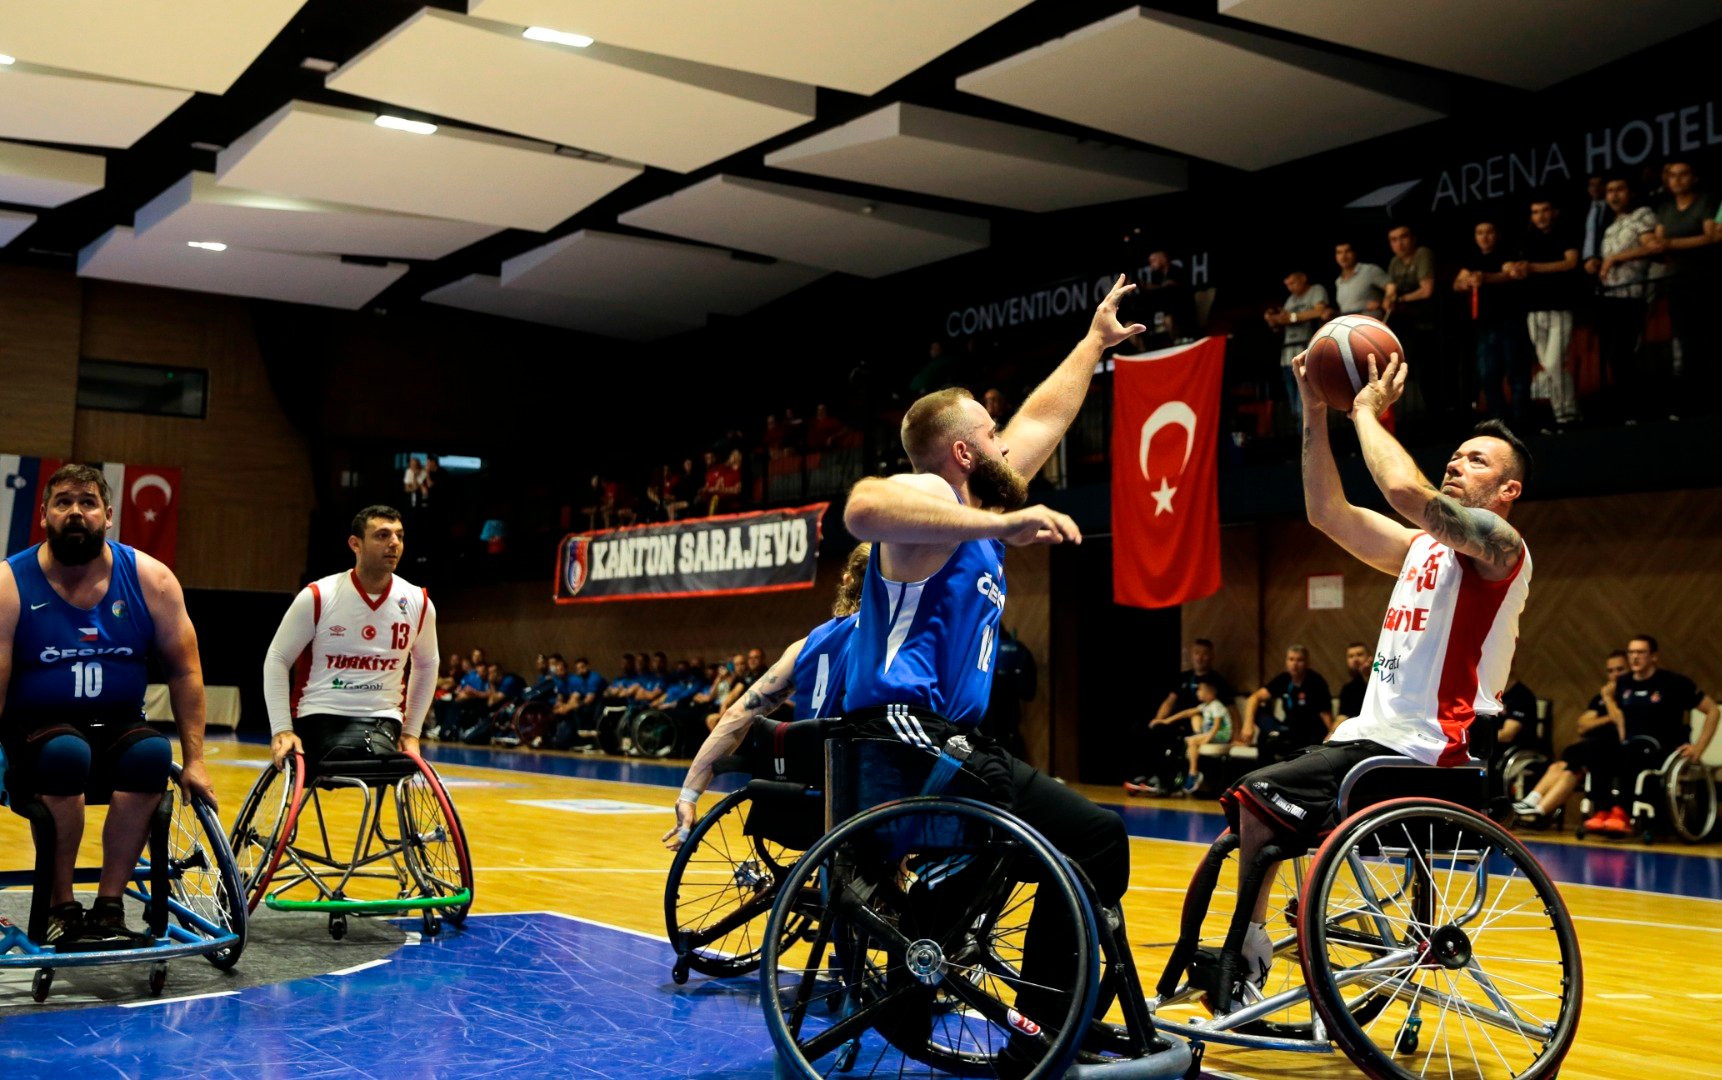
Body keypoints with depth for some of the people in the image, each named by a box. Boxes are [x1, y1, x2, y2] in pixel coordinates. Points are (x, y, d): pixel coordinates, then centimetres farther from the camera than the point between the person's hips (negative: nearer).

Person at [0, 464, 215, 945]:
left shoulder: (150, 578, -1)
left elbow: (185, 671, 4)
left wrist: (194, 760, -1)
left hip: (117, 728, 2)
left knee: (154, 753, -31)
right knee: (67, 753, -36)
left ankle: (109, 905, -20)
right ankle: (60, 907, -19)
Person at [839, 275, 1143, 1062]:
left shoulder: (973, 502, 17)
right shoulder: (933, 495, -10)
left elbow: (1043, 420, 31)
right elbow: (863, 508, -35)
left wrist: (1096, 340, 39)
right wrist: (999, 525, -39)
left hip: (939, 736, 11)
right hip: (907, 736, -11)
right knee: (1097, 842, -17)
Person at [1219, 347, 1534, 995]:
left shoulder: (1499, 545, -8)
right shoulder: (1422, 547, 19)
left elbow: (1408, 492, -26)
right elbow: (1328, 512, 15)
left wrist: (1368, 411, -12)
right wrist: (1316, 412, 9)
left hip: (1424, 754, -9)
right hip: (1372, 739, 9)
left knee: (1261, 804, -20)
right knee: (1244, 807, 5)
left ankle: (1249, 959, -8)